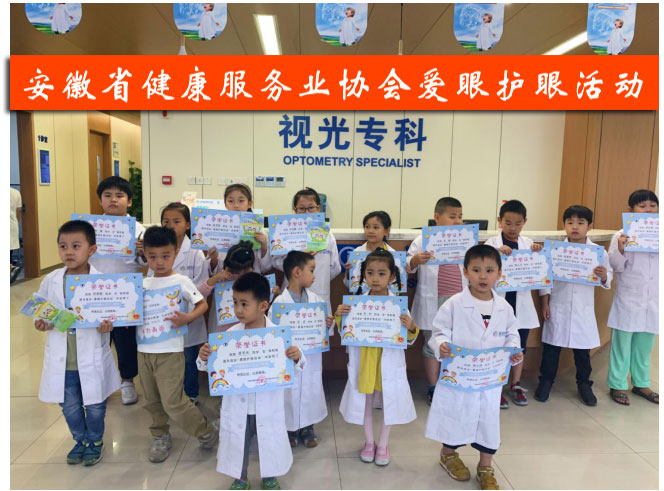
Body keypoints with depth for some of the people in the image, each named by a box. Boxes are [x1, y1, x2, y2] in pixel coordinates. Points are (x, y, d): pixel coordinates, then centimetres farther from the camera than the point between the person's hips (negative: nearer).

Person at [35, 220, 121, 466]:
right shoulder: (50, 281, -5)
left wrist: (108, 323, -28)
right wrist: (41, 323, -14)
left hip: (92, 359, -3)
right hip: (61, 360, 3)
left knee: (95, 406, 15)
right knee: (69, 406, 20)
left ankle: (95, 441, 41)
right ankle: (81, 440, 45)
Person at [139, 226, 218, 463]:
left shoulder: (181, 281, -8)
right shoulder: (143, 284, 6)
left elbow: (203, 304, -5)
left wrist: (187, 318, -22)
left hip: (170, 351, -5)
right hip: (144, 349, 6)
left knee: (172, 401, -5)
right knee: (151, 400, 16)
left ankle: (207, 432, 15)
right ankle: (160, 436, 37)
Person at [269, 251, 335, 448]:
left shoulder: (316, 299, 0)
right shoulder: (280, 302, -14)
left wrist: (329, 324, -14)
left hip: (312, 357, 4)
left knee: (311, 391, 15)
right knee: (290, 392, 10)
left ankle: (307, 427, 37)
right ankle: (290, 429, 34)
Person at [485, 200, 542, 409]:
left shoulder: (528, 243, 5)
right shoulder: (492, 243, -5)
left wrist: (537, 254, -9)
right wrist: (498, 252, -24)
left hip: (521, 302, 4)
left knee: (520, 346, 15)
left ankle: (516, 385, 32)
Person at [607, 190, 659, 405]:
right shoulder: (621, 235, -8)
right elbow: (616, 266, -10)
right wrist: (620, 248, -27)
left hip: (653, 302, 4)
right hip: (627, 301, -4)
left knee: (644, 347, 17)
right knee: (621, 345, 7)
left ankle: (641, 384, 32)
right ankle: (617, 385, 19)